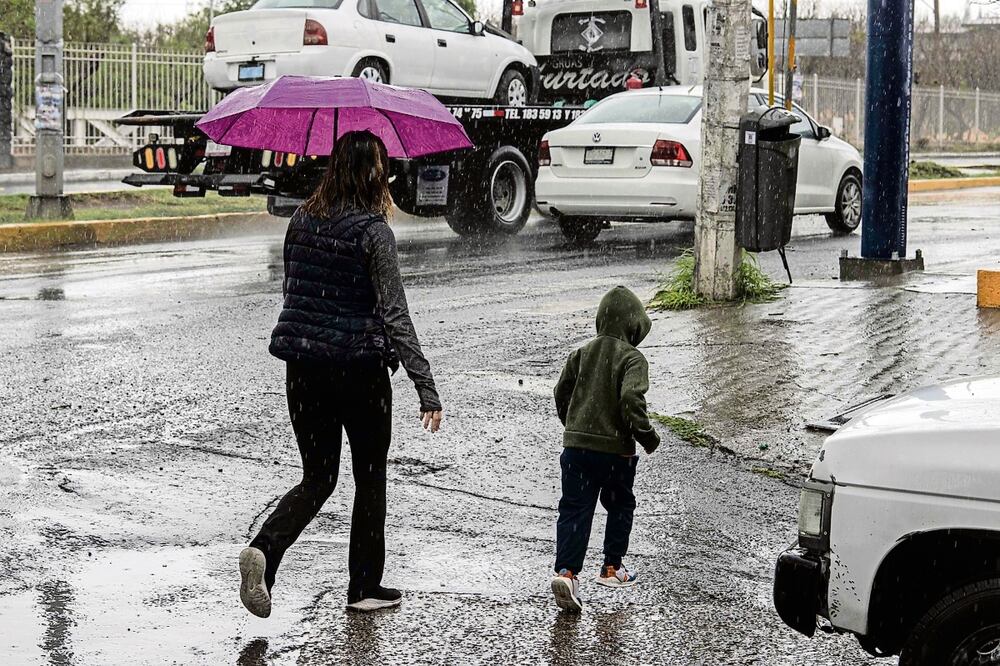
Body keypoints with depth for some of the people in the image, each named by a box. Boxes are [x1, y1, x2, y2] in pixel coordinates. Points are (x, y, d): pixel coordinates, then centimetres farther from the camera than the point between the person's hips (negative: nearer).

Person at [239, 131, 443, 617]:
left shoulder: (302, 221, 3)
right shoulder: (373, 231, -14)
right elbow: (394, 316, -18)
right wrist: (427, 390, -18)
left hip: (303, 368, 5)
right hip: (360, 369, -5)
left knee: (317, 478, 14)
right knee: (370, 477, 13)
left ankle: (264, 550, -10)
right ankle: (365, 587, 20)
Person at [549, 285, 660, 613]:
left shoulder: (582, 353, 7)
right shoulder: (632, 358, -11)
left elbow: (561, 393, 12)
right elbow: (631, 400, -23)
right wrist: (648, 437, -11)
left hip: (576, 445, 4)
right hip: (615, 448, -4)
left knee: (574, 509, 1)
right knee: (620, 507, 19)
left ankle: (566, 571, -15)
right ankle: (612, 567, 27)